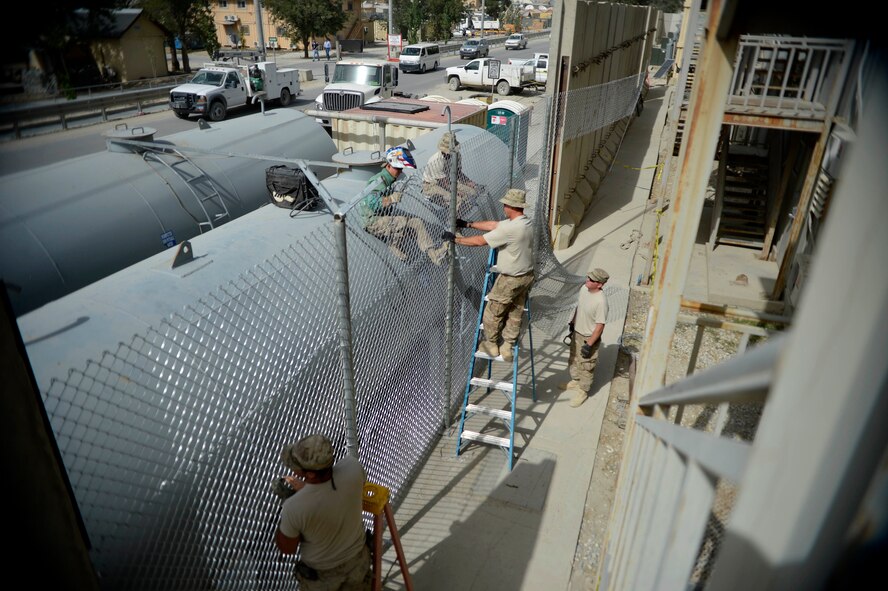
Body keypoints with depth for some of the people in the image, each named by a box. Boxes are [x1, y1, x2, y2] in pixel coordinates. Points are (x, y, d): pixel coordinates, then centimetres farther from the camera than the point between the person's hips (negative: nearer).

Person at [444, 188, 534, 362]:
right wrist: (468, 224, 12)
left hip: (510, 279, -8)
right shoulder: (526, 223, 2)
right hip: (527, 276, 9)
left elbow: (480, 241, -20)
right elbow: (493, 225, 9)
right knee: (515, 314, 16)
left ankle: (491, 346, 27)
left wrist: (455, 239, -8)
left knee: (492, 313, 11)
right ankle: (507, 349, 26)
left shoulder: (510, 229, -27)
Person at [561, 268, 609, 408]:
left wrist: (589, 345, -23)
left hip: (589, 338, -8)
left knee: (586, 366, 11)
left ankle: (583, 391, 31)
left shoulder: (601, 301, -32)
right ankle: (575, 381, 49)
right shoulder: (584, 288, -9)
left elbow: (600, 326, -26)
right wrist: (572, 322, 19)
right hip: (576, 332, 8)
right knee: (573, 359, 26)